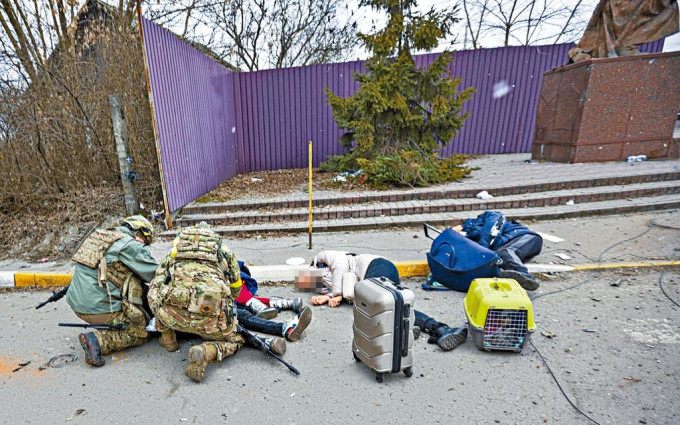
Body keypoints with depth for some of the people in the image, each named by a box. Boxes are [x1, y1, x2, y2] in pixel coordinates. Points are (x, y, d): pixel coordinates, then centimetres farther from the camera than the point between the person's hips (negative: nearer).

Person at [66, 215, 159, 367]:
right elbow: (155, 273, -13)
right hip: (98, 308, -8)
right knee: (142, 332, 6)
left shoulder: (100, 236, 14)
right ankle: (99, 340, -11)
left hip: (76, 303, 9)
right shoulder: (131, 245, -13)